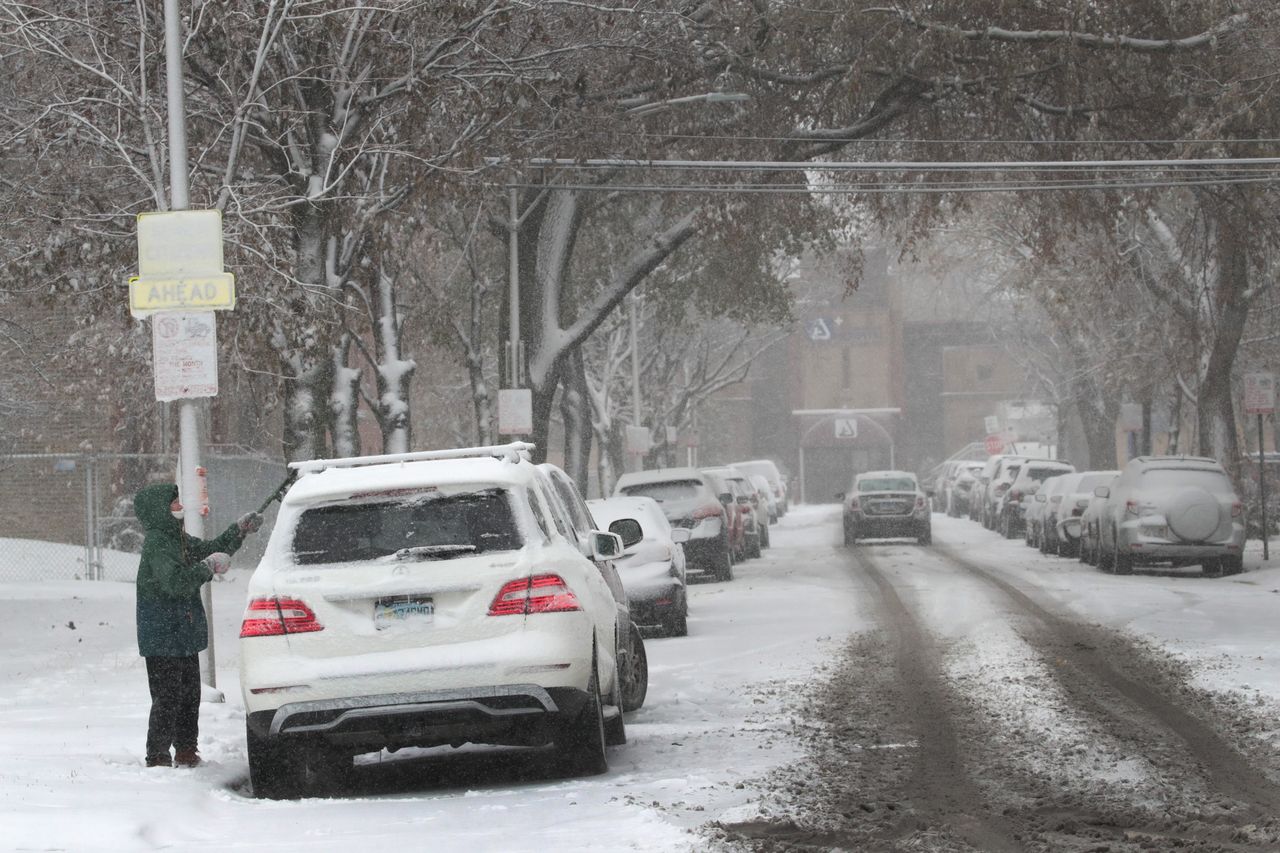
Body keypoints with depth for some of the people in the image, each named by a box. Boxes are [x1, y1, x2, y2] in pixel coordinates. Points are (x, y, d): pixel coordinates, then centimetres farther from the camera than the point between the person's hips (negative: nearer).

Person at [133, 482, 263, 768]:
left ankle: (186, 752, 26)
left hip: (184, 636, 10)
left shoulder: (178, 539, 13)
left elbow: (211, 550, 29)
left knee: (190, 695, 16)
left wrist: (240, 530, 22)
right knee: (167, 698, -9)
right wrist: (207, 567, -22)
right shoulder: (156, 544, -18)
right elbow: (175, 583, -29)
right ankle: (157, 758, -5)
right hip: (163, 638, -10)